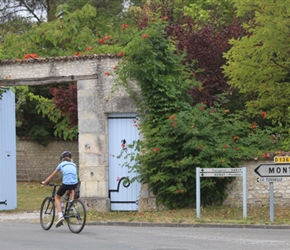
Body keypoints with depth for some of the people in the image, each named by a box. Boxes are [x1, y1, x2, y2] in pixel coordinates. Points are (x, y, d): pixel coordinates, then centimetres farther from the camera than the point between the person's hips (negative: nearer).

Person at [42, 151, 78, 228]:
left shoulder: (61, 164, 18)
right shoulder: (74, 165, 25)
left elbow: (52, 175, 23)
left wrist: (44, 182, 37)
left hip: (66, 183, -3)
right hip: (75, 183, 3)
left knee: (57, 197, 18)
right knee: (71, 190, 41)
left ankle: (60, 216, 0)